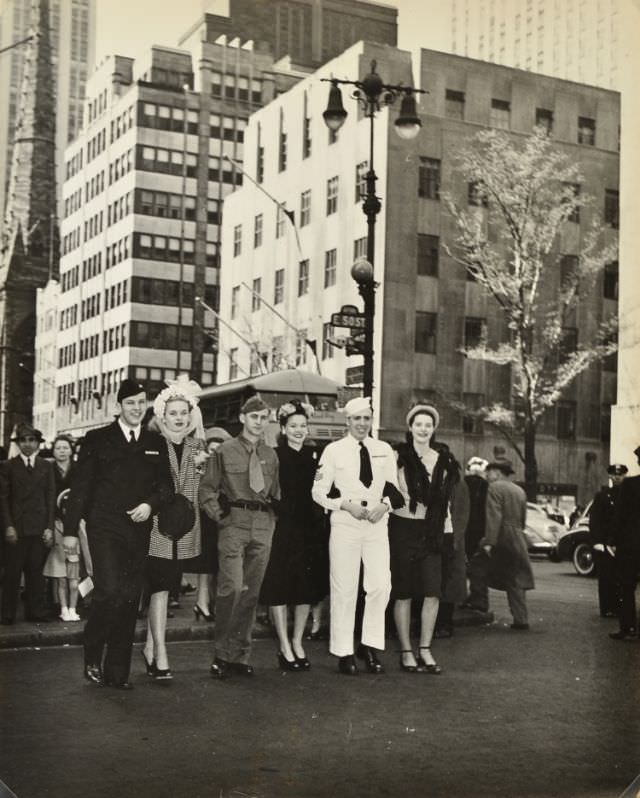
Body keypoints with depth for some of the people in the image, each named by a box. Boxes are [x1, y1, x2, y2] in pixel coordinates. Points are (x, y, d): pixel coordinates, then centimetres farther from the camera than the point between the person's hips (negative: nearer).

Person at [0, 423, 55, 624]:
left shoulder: (46, 467, 13)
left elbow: (51, 498, 9)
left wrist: (49, 527, 1)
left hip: (40, 529, 2)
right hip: (16, 528, -2)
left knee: (36, 572, 4)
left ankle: (36, 612, 10)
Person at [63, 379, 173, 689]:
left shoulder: (156, 443, 12)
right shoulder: (97, 439, 3)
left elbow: (166, 484, 10)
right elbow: (80, 486, 1)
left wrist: (150, 504, -10)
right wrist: (71, 529, -3)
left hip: (139, 531, 4)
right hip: (105, 528, -3)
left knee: (130, 600, 5)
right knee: (110, 591, -17)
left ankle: (117, 671, 14)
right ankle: (92, 658, 4)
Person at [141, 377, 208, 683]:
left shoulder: (197, 446, 10)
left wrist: (200, 465, 1)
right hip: (157, 526, -4)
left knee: (163, 588, 12)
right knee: (159, 589, -8)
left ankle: (150, 647, 24)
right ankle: (160, 656, -7)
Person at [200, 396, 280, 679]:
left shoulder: (270, 455, 13)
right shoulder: (225, 451, 1)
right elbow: (207, 488, 2)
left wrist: (273, 517, 7)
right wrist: (219, 516, -7)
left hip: (263, 527, 4)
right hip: (234, 523, -4)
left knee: (251, 592, 7)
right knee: (232, 587, -15)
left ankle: (240, 654, 17)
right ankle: (222, 653, -2)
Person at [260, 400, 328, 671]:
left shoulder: (314, 456, 8)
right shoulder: (274, 455, -5)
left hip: (310, 529, 5)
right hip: (282, 527, -4)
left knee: (307, 587, 9)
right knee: (279, 587, -1)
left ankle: (298, 644, 21)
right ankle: (285, 648, 9)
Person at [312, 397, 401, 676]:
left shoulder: (384, 450, 8)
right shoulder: (334, 451, 0)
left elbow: (393, 486, 13)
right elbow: (319, 491, -1)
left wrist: (384, 503, -7)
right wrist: (346, 504, -14)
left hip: (377, 525, 3)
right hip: (344, 526, -2)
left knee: (381, 585, -3)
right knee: (344, 589, 1)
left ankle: (370, 646, 13)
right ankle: (344, 653, 11)